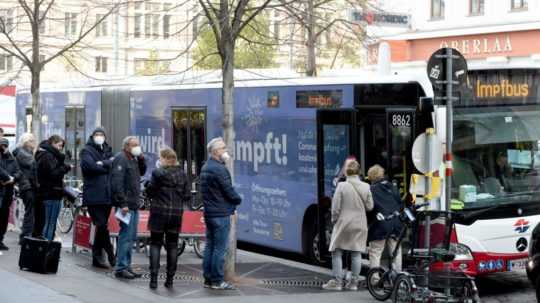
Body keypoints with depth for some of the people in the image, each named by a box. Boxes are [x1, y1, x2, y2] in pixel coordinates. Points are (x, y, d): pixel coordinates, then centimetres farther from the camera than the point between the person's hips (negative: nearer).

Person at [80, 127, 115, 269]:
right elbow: (90, 166, -14)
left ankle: (97, 257, 13)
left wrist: (102, 163, -11)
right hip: (93, 195, -5)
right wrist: (108, 165, -2)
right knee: (102, 225, -13)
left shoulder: (108, 151, 21)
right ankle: (110, 254, -3)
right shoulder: (87, 151, 4)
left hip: (106, 195, 6)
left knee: (101, 227, 7)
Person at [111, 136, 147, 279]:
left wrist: (141, 159, 8)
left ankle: (127, 266, 20)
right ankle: (120, 268, -5)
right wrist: (123, 203, -23)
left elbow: (142, 172, 26)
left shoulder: (133, 159, 18)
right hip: (126, 205, -10)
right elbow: (117, 182, -19)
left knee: (131, 237, 13)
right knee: (126, 235, -9)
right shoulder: (121, 159, -11)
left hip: (134, 204, 10)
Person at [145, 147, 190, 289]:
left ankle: (154, 279, -3)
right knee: (172, 245, 10)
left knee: (155, 244, 5)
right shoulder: (182, 174, 2)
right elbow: (187, 195, 2)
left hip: (159, 213, -3)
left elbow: (149, 192, -7)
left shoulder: (158, 173, -11)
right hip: (176, 214, 3)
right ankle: (170, 279, 12)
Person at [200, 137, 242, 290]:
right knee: (219, 248, -5)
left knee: (209, 246, 12)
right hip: (221, 214, -10)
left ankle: (208, 279, 16)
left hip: (209, 213, 10)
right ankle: (217, 281, -2)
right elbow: (229, 190, -17)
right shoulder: (219, 169, -17)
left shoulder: (205, 168, 14)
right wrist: (238, 200, 4)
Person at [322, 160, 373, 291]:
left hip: (343, 223, -3)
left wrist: (334, 220, 7)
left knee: (337, 252, 7)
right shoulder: (365, 187, -3)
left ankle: (337, 281, 7)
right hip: (360, 225, 3)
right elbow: (370, 206, 1)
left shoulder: (342, 186, -11)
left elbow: (336, 207, -9)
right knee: (356, 253, 9)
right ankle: (354, 282, 12)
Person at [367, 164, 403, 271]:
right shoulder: (393, 188, 9)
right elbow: (400, 204, 13)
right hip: (396, 225, 5)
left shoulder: (372, 189, -8)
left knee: (375, 253, 1)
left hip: (380, 225, -5)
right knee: (396, 253, 11)